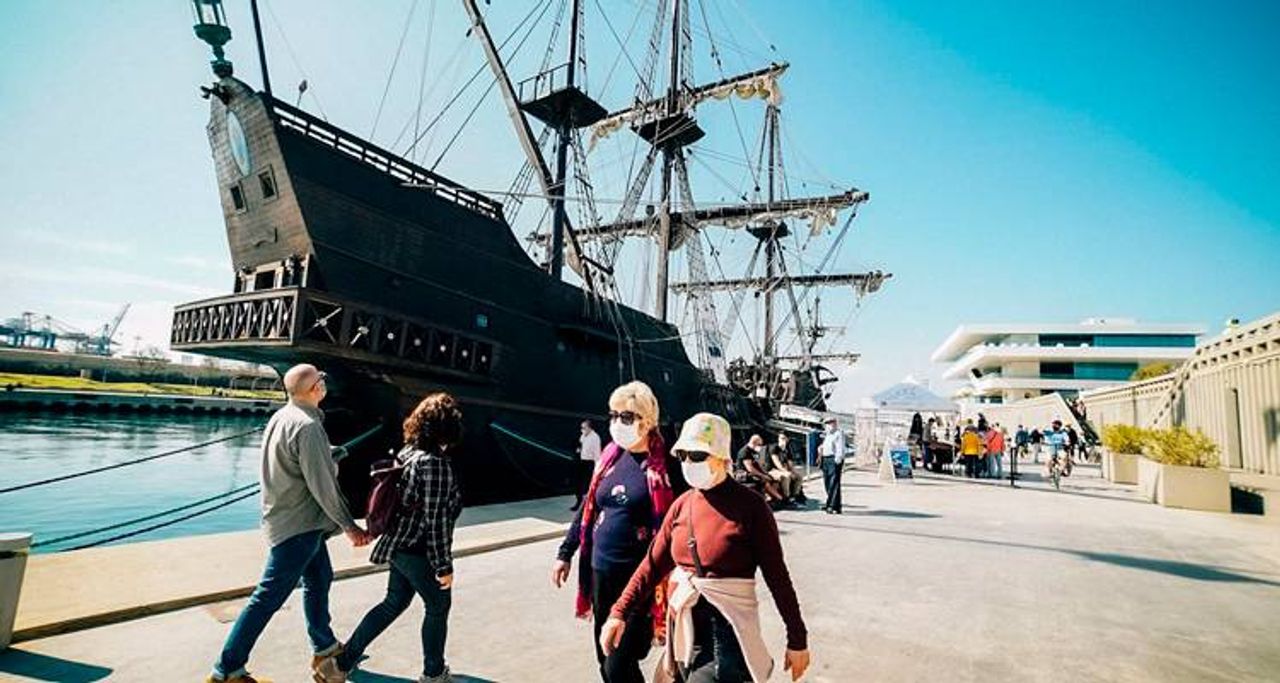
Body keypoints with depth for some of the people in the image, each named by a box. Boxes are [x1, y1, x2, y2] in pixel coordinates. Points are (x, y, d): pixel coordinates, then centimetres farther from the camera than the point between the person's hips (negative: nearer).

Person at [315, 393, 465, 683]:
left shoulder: (408, 452, 2)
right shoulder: (437, 464, -25)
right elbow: (436, 520, -23)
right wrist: (444, 566, -15)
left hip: (399, 544, 8)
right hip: (417, 552, -8)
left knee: (394, 603, 23)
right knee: (438, 606, 13)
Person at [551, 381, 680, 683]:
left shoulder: (664, 465, -13)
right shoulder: (609, 457, 6)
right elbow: (587, 508, 14)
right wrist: (566, 553, 16)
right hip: (601, 571, 6)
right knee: (605, 658, 18)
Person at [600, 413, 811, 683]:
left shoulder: (749, 506, -13)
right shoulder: (681, 505, 2)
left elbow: (777, 576, -9)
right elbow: (653, 564, 5)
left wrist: (797, 640, -4)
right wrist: (620, 612, -1)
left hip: (728, 633, -5)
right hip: (683, 626, 5)